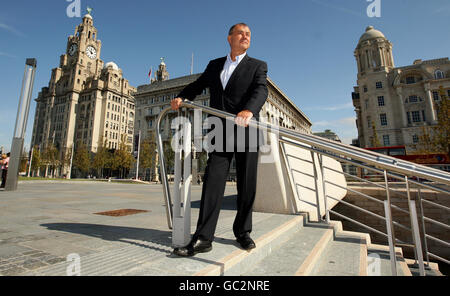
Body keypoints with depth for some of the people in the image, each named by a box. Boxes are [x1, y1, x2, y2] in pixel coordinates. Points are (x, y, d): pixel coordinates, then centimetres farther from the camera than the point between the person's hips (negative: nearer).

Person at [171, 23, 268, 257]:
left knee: (247, 185, 4)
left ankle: (243, 232, 21)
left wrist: (249, 110, -32)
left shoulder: (258, 66, 9)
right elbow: (198, 85, 24)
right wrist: (181, 97, 1)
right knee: (212, 181, -7)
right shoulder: (214, 65, 20)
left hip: (246, 132, -1)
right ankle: (203, 238, -3)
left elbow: (261, 90, -10)